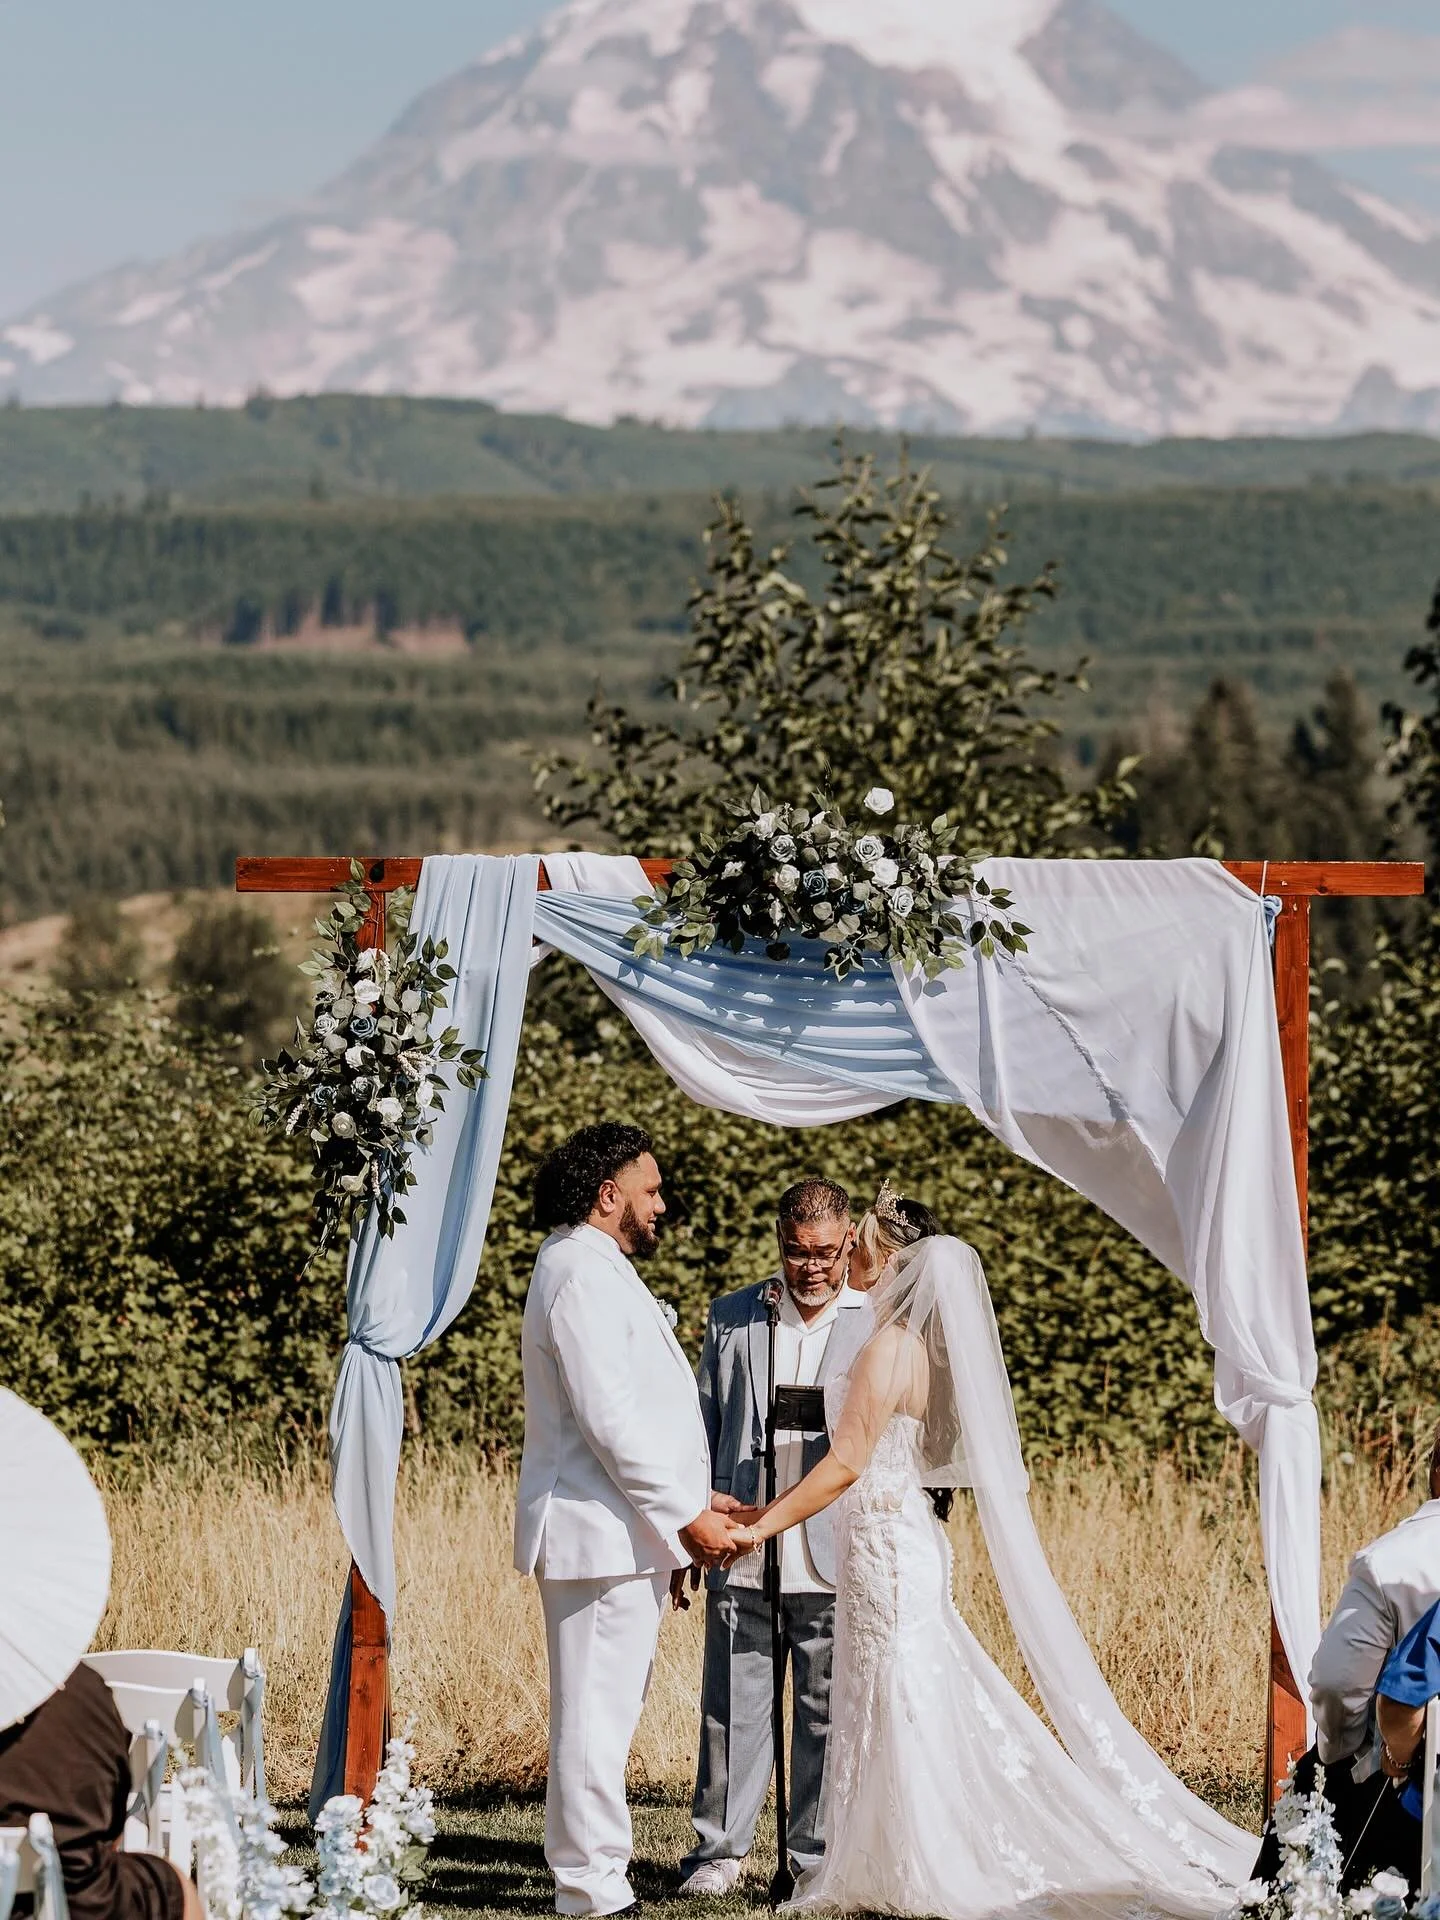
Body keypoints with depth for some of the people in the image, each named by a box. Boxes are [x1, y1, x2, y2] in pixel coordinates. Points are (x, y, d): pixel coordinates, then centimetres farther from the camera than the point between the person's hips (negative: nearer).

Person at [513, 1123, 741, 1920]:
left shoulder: (598, 1271, 20)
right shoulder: (580, 1275, -15)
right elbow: (609, 1418, -20)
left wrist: (687, 1503, 21)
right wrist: (684, 1513, -16)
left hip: (627, 1533, 11)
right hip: (601, 1534, -11)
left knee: (604, 1711, 14)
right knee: (595, 1713, -8)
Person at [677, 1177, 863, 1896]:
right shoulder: (732, 1318, 10)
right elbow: (703, 1428, 13)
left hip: (835, 1564, -2)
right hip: (742, 1560, 2)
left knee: (828, 1714, 4)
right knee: (732, 1708, 6)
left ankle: (817, 1857, 13)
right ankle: (720, 1849, 17)